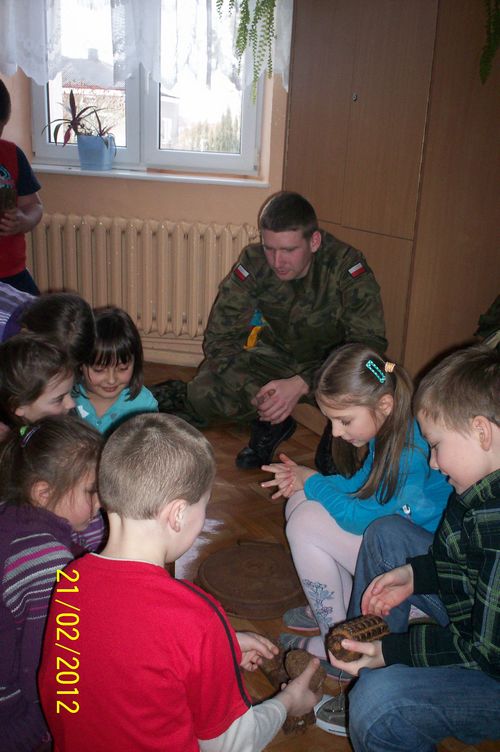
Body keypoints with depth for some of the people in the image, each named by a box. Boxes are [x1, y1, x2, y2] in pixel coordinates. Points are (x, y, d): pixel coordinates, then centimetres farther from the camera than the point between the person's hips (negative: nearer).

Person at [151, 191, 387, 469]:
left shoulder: (347, 266, -27)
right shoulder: (254, 263, -20)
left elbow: (371, 342, -31)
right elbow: (219, 338, -17)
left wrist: (302, 383, -40)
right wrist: (255, 392, -33)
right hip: (278, 357, 3)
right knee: (204, 392, -20)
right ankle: (270, 424, 7)